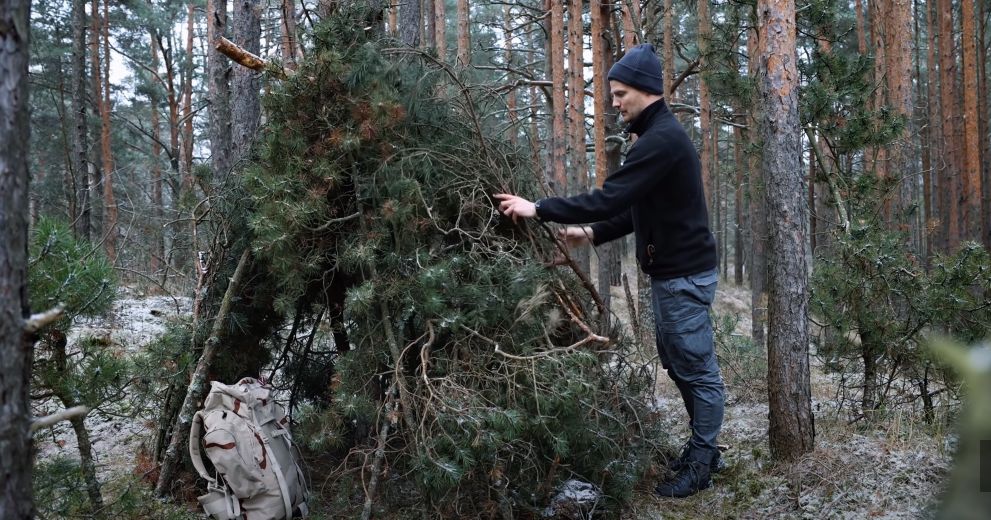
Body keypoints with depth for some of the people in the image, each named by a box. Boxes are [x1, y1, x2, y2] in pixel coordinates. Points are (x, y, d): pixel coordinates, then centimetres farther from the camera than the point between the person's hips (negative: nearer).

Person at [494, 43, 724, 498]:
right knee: (677, 364, 17)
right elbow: (636, 207, 19)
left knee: (697, 368, 0)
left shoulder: (662, 140, -20)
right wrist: (593, 233, 8)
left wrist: (538, 209, -23)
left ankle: (699, 465, 9)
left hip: (685, 275, -11)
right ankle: (703, 449, 29)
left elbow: (610, 198, -27)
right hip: (669, 272, 11)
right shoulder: (657, 136, 14)